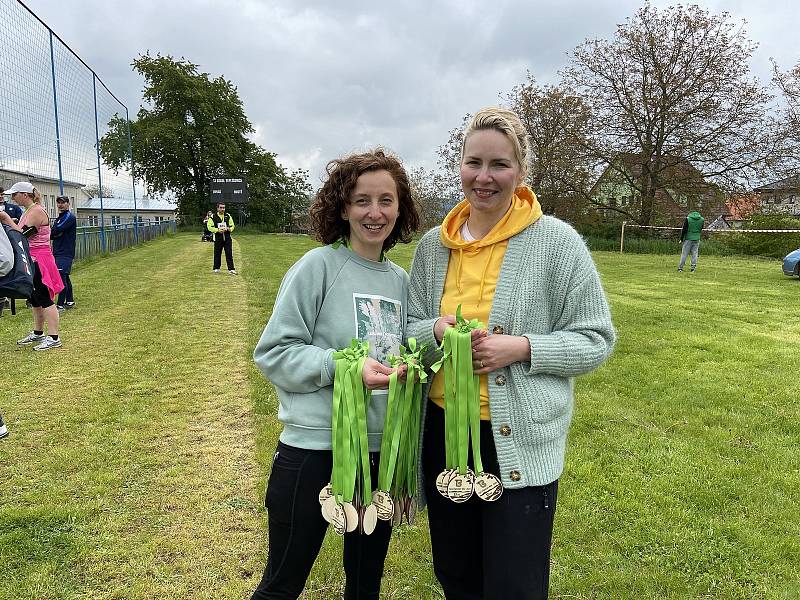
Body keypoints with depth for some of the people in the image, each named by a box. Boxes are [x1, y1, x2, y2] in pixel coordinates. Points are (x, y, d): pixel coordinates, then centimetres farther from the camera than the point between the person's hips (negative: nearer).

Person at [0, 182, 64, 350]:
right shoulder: (27, 212, 16)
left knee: (44, 298, -9)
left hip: (39, 261, -10)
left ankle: (54, 338, -7)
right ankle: (38, 333, 28)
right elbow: (20, 233, 15)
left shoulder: (36, 211, -14)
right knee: (34, 298, 17)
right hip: (32, 260, 10)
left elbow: (22, 234, -20)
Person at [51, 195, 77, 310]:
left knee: (61, 276, -13)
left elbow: (56, 230, -18)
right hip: (58, 252, 10)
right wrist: (55, 234, -10)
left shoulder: (69, 217, -8)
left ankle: (60, 304, -12)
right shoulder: (60, 217, 21)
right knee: (65, 277, 13)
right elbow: (53, 233, 11)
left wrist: (51, 233, 1)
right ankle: (70, 301, 21)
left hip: (65, 252, -10)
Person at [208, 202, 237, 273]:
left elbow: (232, 226, 12)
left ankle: (231, 269, -5)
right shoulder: (213, 217, 0)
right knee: (217, 254, 6)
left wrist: (228, 229, -10)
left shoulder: (228, 216, 8)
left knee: (229, 254, -4)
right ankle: (216, 268, 20)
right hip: (218, 238, -1)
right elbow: (209, 226, -3)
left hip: (227, 238, 1)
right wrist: (217, 230, -16)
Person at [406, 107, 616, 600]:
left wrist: (521, 347, -21)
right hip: (443, 430, 5)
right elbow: (409, 328, 10)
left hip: (521, 443, -4)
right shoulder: (434, 245, 3)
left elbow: (596, 339, -6)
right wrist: (437, 331, -13)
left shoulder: (557, 241, -9)